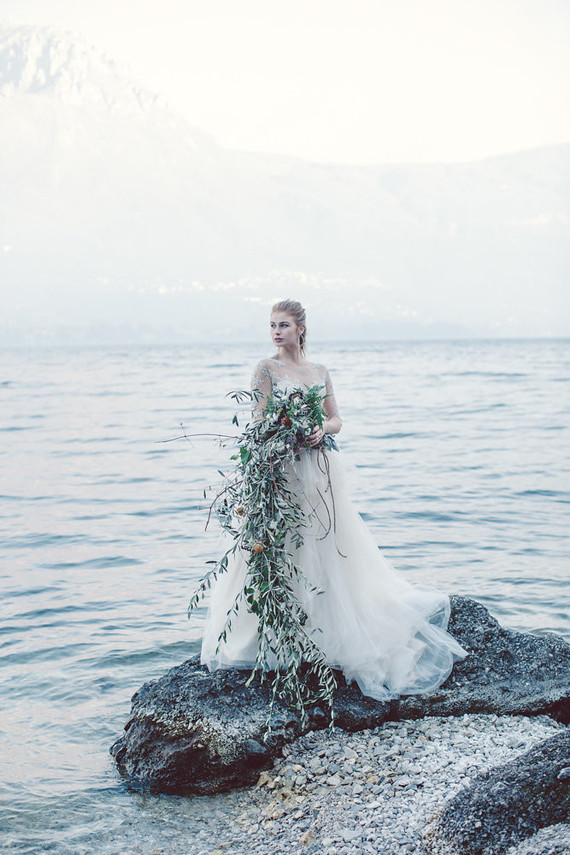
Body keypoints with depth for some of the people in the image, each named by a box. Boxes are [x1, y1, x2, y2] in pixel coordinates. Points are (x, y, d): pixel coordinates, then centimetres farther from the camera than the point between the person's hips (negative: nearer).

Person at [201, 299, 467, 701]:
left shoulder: (320, 371, 12)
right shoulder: (267, 368, 0)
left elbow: (336, 419, 12)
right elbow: (260, 422, -5)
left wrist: (323, 430, -10)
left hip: (320, 467, 4)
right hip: (283, 469, -4)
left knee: (329, 545, 7)